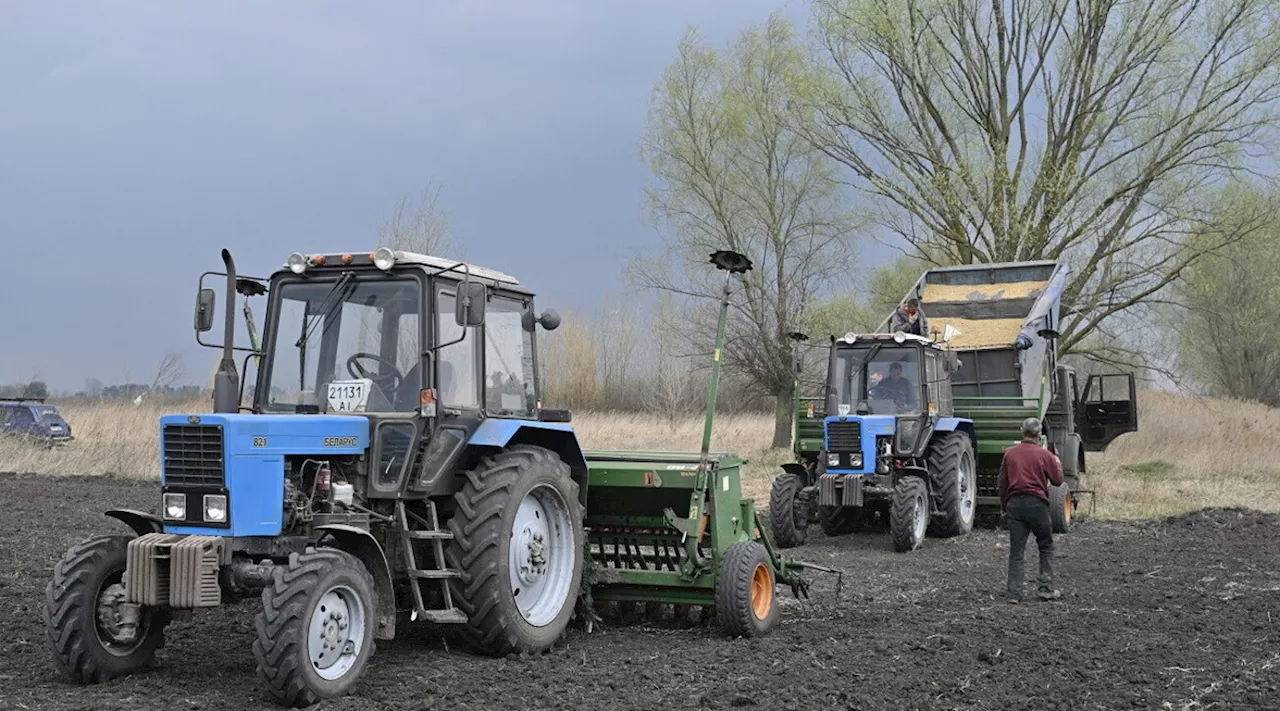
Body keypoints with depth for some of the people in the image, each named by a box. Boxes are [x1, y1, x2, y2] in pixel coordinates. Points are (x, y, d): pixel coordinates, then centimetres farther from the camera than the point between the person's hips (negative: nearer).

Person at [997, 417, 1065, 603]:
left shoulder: (1009, 453, 6)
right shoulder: (1045, 455, -3)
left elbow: (1001, 483, 8)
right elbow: (1057, 481, 4)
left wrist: (1003, 506, 18)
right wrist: (1058, 465, 23)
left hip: (1014, 503, 3)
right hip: (1037, 503, -2)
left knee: (1016, 551, 4)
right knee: (1046, 547, 13)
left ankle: (1014, 593, 0)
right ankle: (1046, 589, 10)